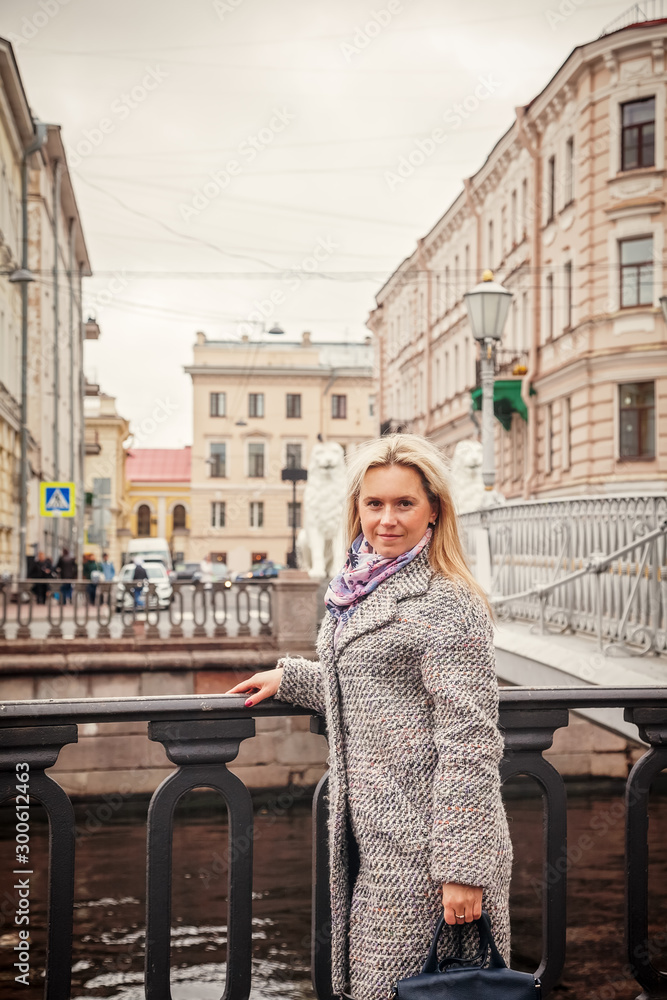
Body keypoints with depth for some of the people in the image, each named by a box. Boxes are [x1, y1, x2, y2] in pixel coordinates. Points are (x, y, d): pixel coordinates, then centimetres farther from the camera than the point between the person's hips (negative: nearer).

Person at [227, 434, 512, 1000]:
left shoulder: (448, 604, -15)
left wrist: (463, 867, -21)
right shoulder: (361, 589, 11)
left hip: (423, 843, -8)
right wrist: (288, 678, 25)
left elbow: (468, 740, -19)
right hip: (372, 835, 8)